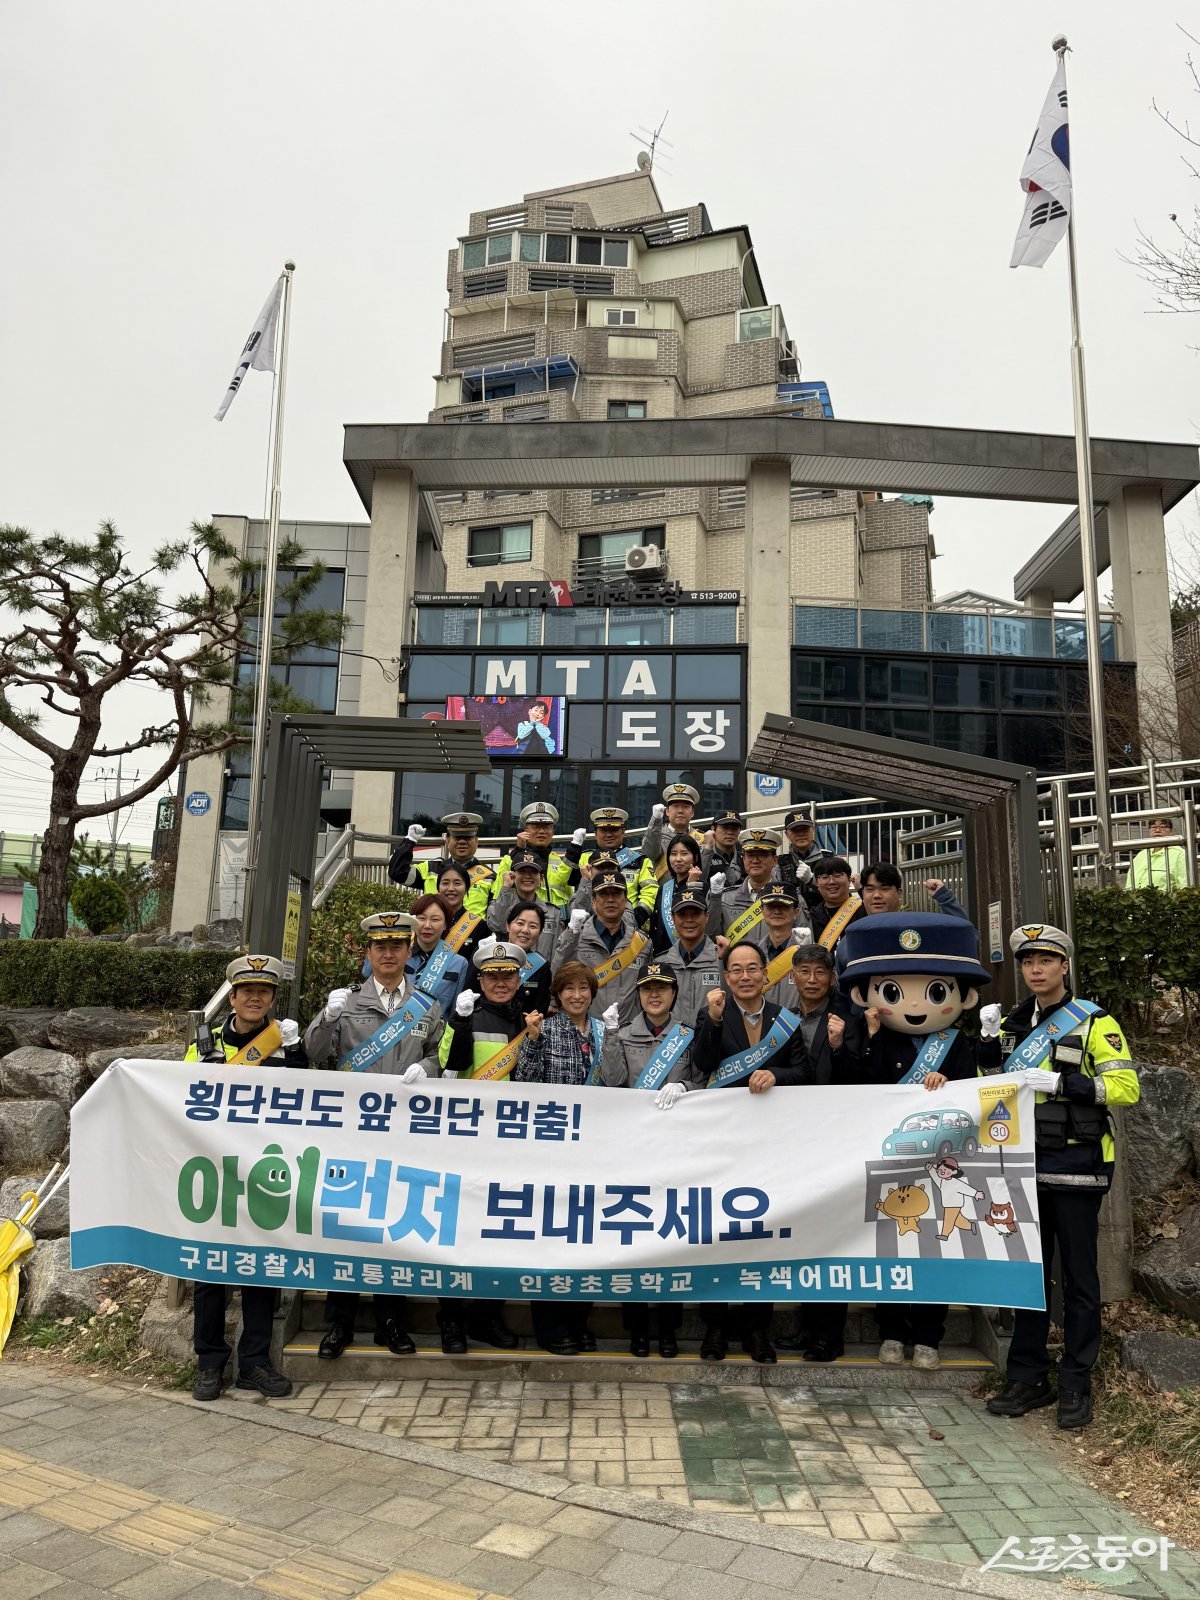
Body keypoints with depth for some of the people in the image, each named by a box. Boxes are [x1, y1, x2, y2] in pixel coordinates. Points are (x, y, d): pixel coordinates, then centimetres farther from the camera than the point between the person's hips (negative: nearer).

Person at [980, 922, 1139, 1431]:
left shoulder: (1093, 1022, -5)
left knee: (1078, 1276, 4)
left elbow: (1125, 1087, -14)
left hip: (1075, 1165, -5)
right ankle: (1028, 1377, 22)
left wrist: (1060, 1082, -23)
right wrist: (989, 1042, -3)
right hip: (1025, 1164, 5)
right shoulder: (1013, 1023, 11)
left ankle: (1076, 1385, 15)